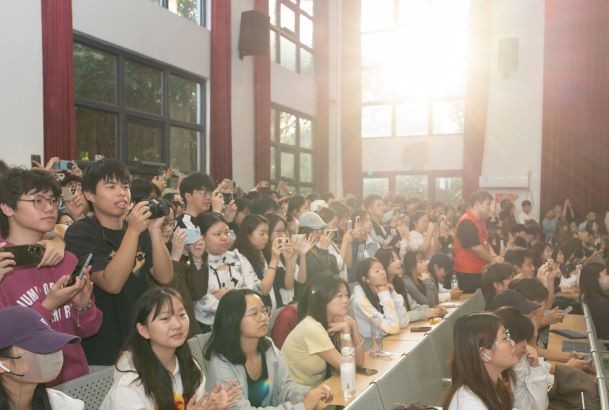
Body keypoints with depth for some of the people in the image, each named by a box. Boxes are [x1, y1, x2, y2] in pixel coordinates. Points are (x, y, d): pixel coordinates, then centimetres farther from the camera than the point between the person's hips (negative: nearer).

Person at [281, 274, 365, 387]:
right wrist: (345, 329, -16)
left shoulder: (331, 322, 0)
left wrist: (353, 326, -14)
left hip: (317, 387, 7)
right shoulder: (312, 328, -23)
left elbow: (359, 362, -5)